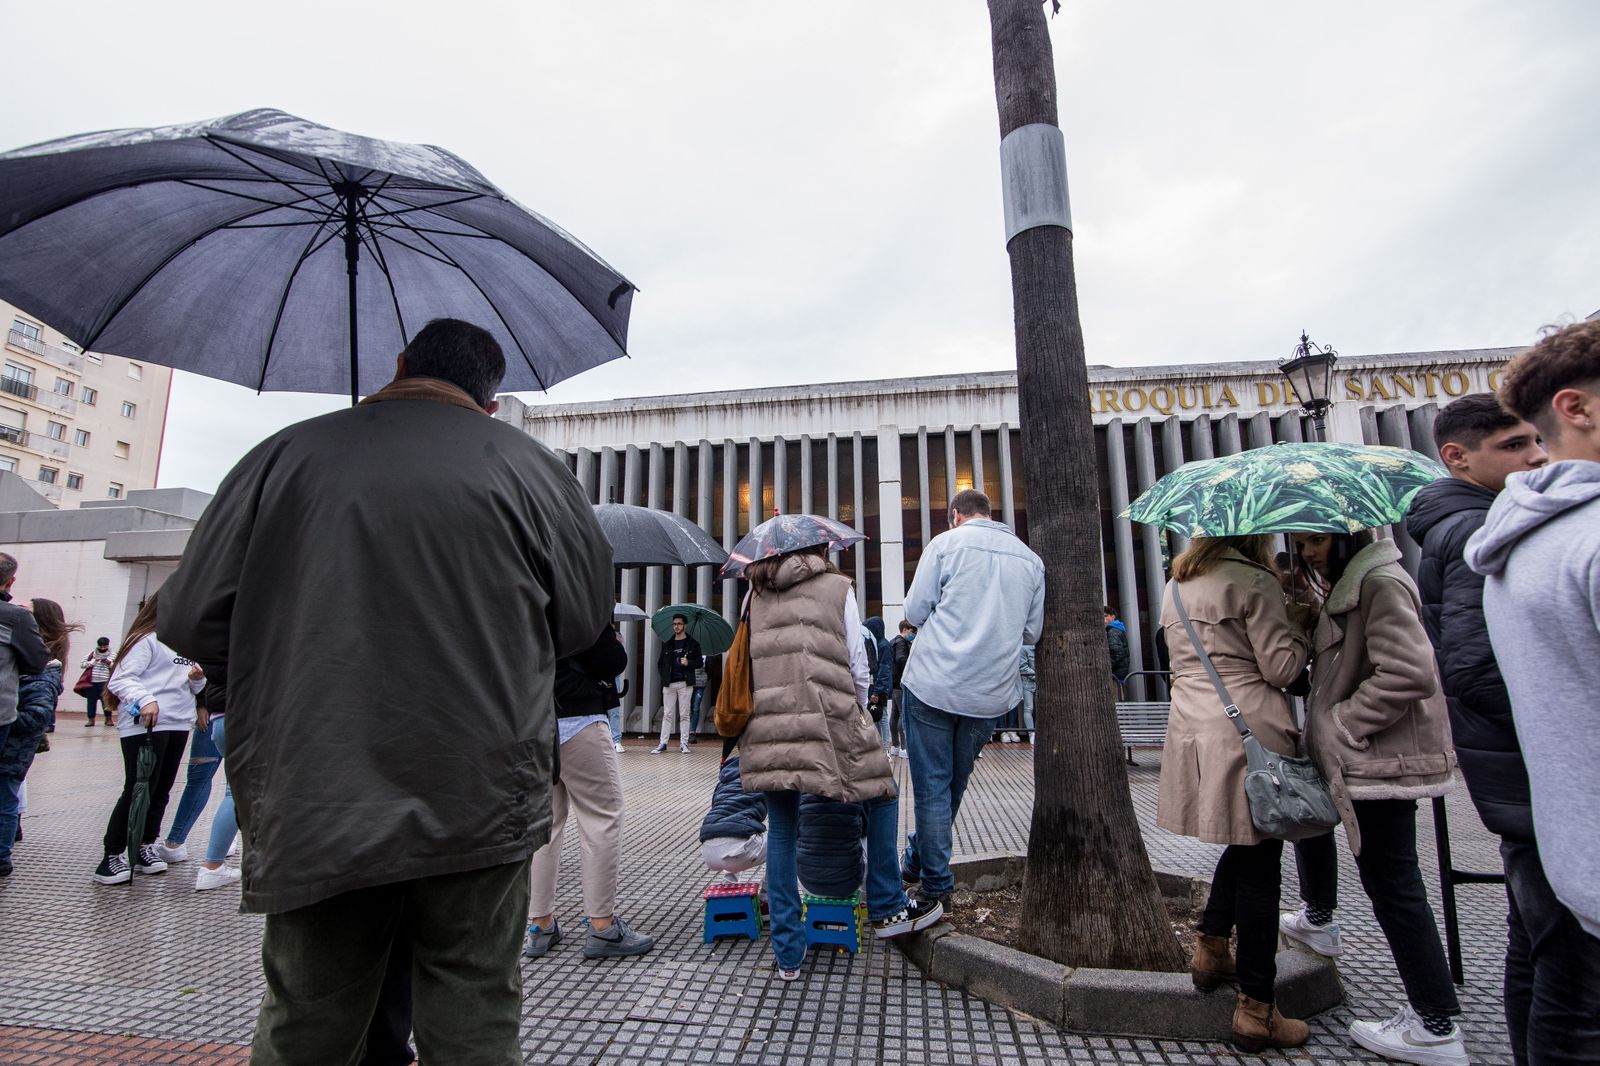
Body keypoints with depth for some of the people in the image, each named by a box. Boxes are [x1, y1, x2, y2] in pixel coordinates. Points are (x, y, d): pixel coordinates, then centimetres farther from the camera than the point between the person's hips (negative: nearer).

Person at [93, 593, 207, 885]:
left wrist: (197, 680, -1)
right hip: (143, 725, -8)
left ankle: (145, 847, 25)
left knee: (161, 790, 13)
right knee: (138, 790, -6)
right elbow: (120, 679, -14)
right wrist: (145, 699, -29)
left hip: (178, 724, 8)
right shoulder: (147, 640, -6)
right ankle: (111, 858, 5)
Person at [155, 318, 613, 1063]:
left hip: (312, 811, 2)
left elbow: (188, 621, 4)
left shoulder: (284, 455, 3)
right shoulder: (523, 462, -1)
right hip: (478, 804, -1)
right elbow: (585, 617, 3)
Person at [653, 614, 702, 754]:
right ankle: (663, 743, 5)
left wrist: (688, 663, -15)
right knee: (667, 714, 3)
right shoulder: (667, 644, 14)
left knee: (684, 715, 1)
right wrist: (664, 676, 3)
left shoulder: (692, 643, 5)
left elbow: (699, 662, 3)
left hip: (685, 683, -2)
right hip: (669, 684, 2)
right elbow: (660, 663, 18)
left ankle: (684, 743, 6)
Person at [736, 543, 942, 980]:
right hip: (827, 719, -3)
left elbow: (747, 661, 17)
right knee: (883, 794, 20)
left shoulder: (756, 592, 19)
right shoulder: (838, 587, 10)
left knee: (781, 830, 14)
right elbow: (859, 669, 7)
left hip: (765, 725, 4)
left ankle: (787, 953, 20)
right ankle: (886, 909, 27)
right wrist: (858, 717, 21)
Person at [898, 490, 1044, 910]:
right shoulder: (1031, 559, 8)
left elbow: (915, 611, -6)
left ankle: (937, 884, 15)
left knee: (932, 785, 7)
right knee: (956, 783, 20)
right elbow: (1032, 631, 11)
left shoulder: (946, 542, -4)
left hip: (934, 683, -4)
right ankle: (918, 858, 36)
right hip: (992, 693, 5)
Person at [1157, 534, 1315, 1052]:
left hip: (1191, 732, 7)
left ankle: (1210, 949, 31)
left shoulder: (1176, 585, 14)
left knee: (1243, 846, 25)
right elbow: (1281, 667, -9)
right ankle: (1256, 1009, 12)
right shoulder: (1254, 581, -9)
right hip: (1249, 732, -7)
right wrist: (1300, 623, 7)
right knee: (1259, 865, 3)